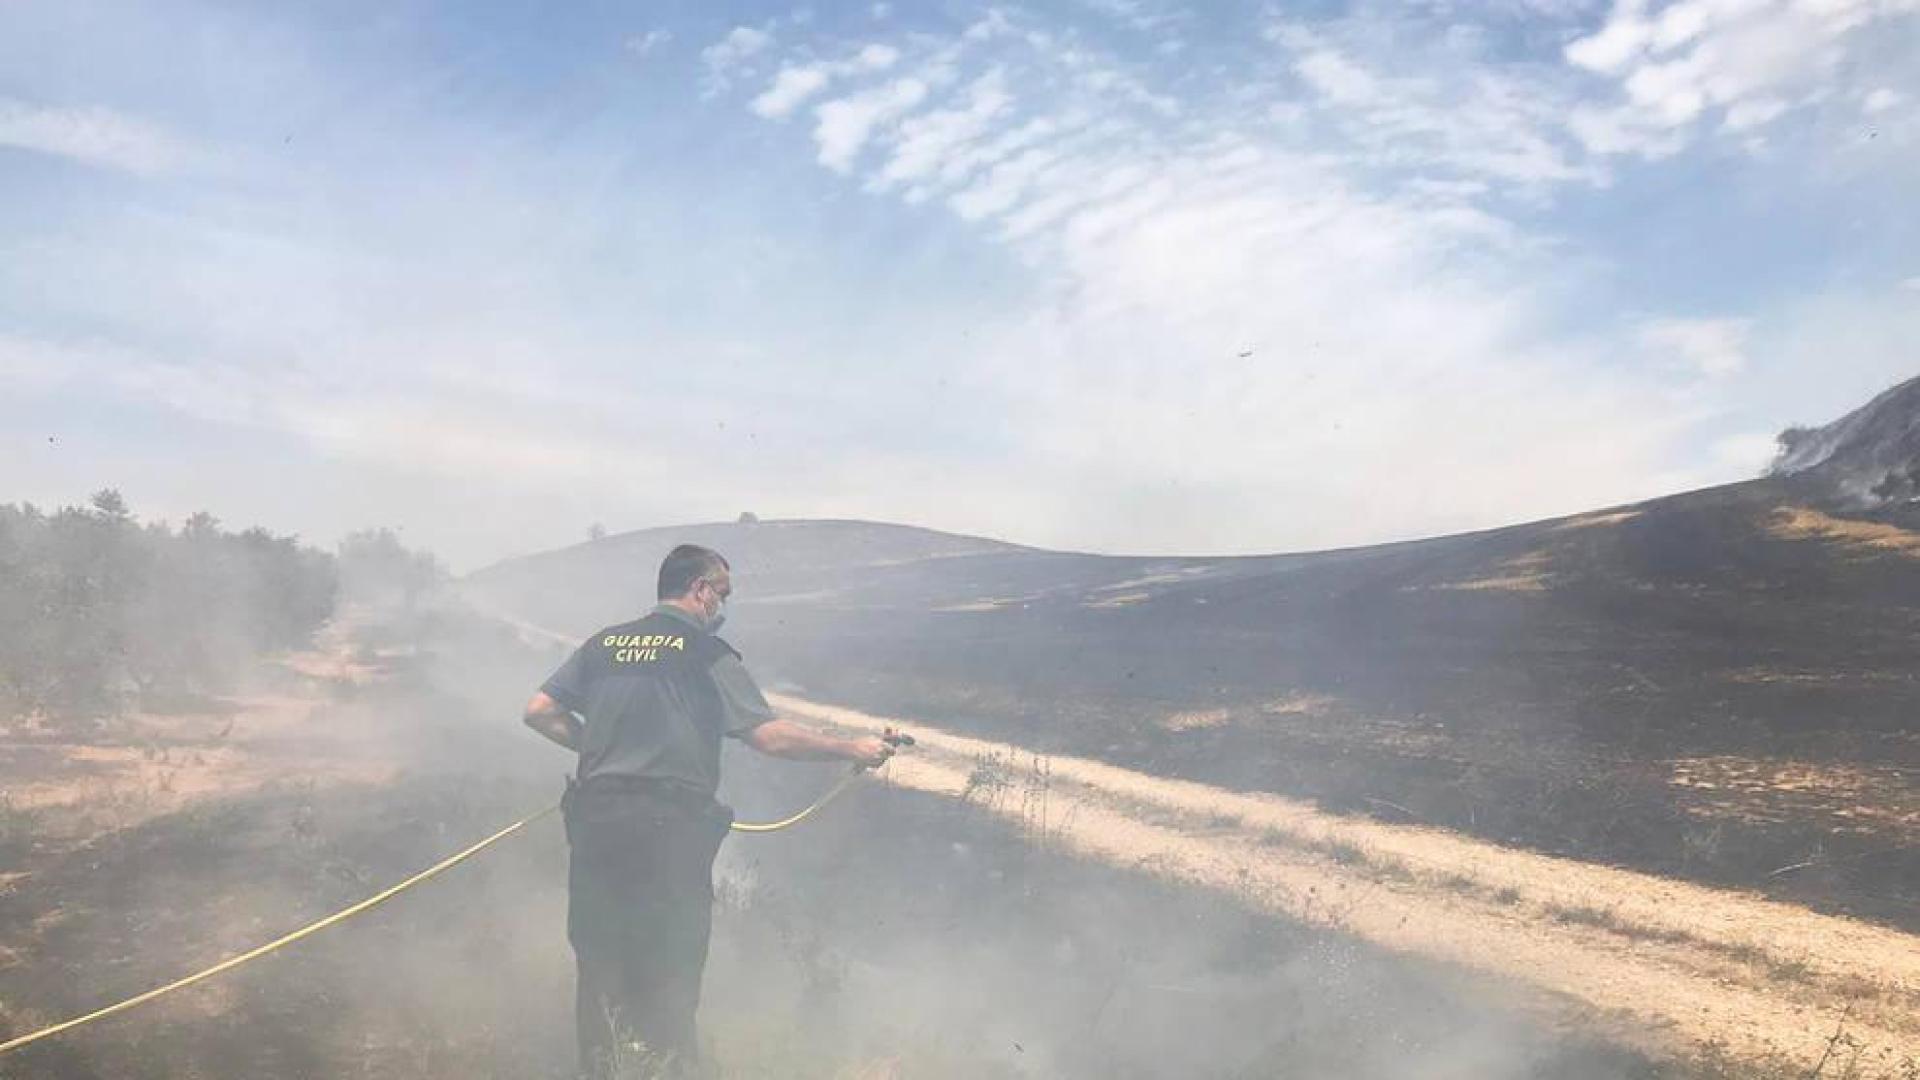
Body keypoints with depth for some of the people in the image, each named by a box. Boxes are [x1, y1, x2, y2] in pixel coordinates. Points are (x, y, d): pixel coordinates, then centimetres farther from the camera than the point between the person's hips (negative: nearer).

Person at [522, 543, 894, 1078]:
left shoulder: (604, 643, 12)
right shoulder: (707, 653, -3)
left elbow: (539, 712, 9)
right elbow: (770, 736, -11)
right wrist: (850, 749, -2)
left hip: (595, 819, 5)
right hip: (669, 827, -5)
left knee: (599, 959, 16)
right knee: (670, 967, 8)